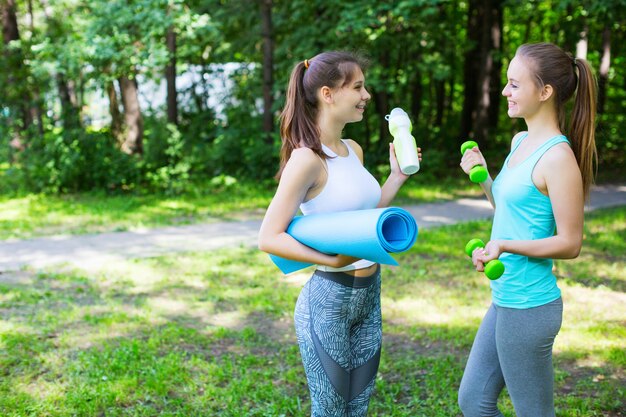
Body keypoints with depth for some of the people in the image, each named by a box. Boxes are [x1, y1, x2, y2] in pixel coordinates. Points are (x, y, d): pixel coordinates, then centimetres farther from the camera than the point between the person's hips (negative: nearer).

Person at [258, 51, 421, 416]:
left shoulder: (353, 150, 7)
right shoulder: (307, 159, -18)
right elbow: (269, 238, -19)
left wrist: (398, 176, 8)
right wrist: (331, 260, -30)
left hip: (369, 295, 8)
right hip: (329, 300, -8)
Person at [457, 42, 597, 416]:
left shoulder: (558, 157, -18)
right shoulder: (521, 141, 9)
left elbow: (570, 243, -16)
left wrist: (505, 245, -27)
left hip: (529, 306, -9)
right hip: (505, 299, 9)